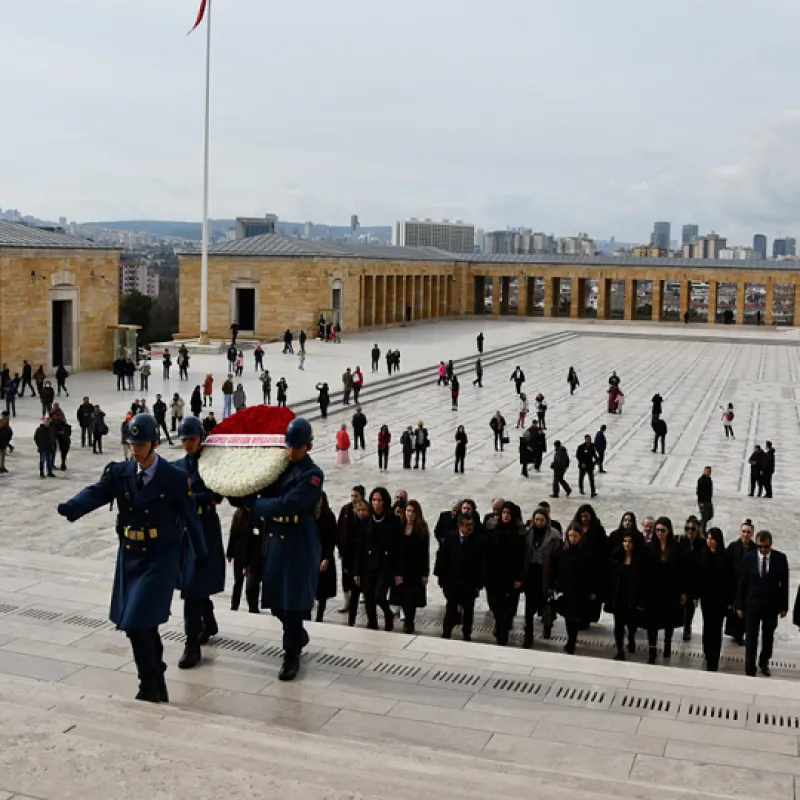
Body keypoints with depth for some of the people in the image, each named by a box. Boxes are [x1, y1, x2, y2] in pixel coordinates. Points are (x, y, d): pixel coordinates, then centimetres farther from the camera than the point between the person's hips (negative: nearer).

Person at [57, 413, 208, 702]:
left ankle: (149, 687, 4)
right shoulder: (119, 473, 1)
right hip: (130, 556, 5)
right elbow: (96, 493, -15)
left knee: (137, 623, -11)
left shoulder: (174, 478, -9)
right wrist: (72, 507, -36)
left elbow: (190, 517, -2)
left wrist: (201, 553, 7)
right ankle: (157, 680, 31)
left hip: (160, 559, -5)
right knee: (143, 624, 12)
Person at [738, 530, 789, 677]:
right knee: (751, 638, 2)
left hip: (771, 605, 1)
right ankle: (750, 670, 10)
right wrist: (740, 605, -3)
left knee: (768, 637, 17)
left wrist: (784, 606, -2)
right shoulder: (748, 558, -7)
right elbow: (742, 583, -3)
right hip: (752, 604, -1)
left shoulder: (780, 558, -8)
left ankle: (764, 662, 38)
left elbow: (784, 583, -2)